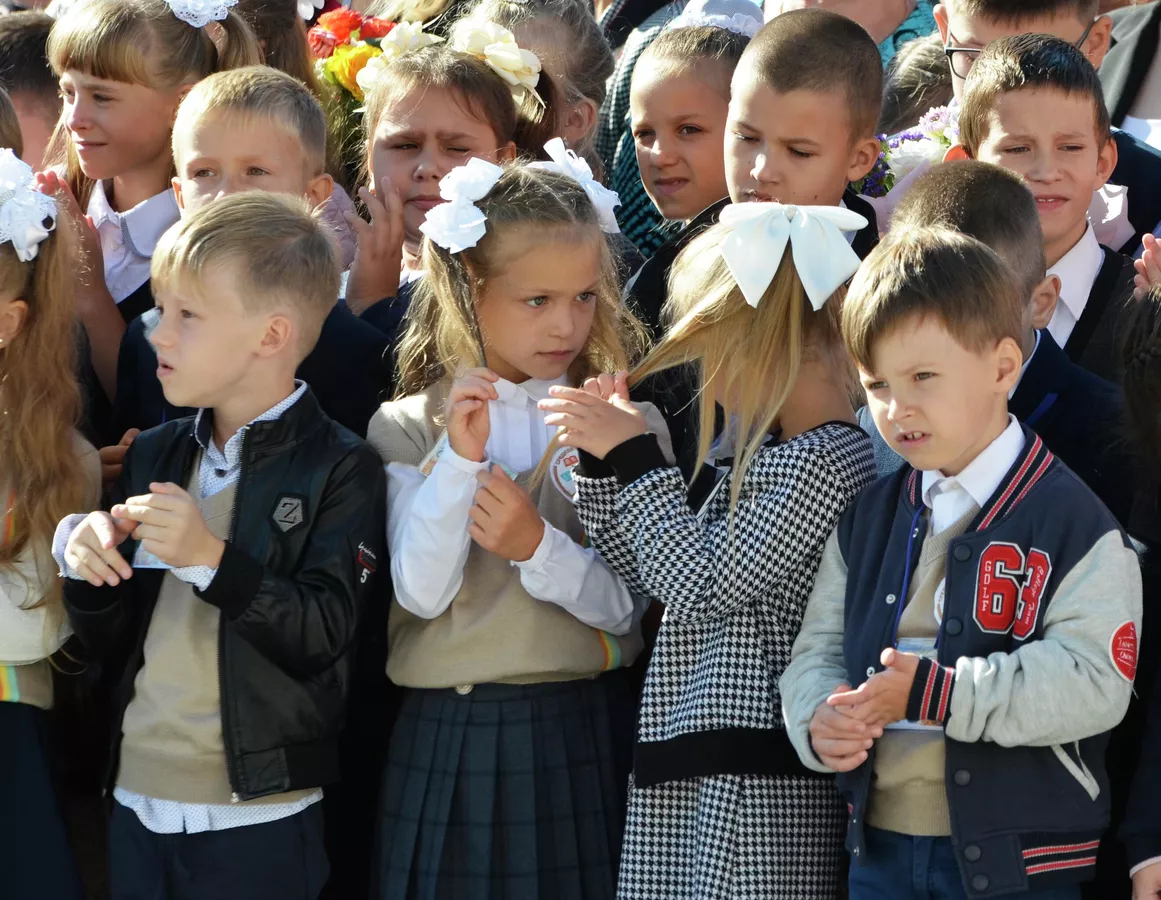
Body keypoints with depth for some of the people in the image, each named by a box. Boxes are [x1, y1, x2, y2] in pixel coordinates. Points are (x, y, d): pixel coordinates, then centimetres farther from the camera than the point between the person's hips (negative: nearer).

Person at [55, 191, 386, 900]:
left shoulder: (342, 469, -8)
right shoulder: (156, 456, 10)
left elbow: (324, 640, -17)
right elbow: (112, 641, 14)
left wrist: (211, 559, -26)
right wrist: (86, 564, -6)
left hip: (260, 820, -6)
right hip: (138, 806, 6)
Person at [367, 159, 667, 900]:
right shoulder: (410, 429, 2)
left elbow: (624, 607, -5)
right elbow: (422, 592, -9)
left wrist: (538, 546, -21)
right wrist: (460, 460, -17)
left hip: (582, 730, 0)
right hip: (450, 734, 0)